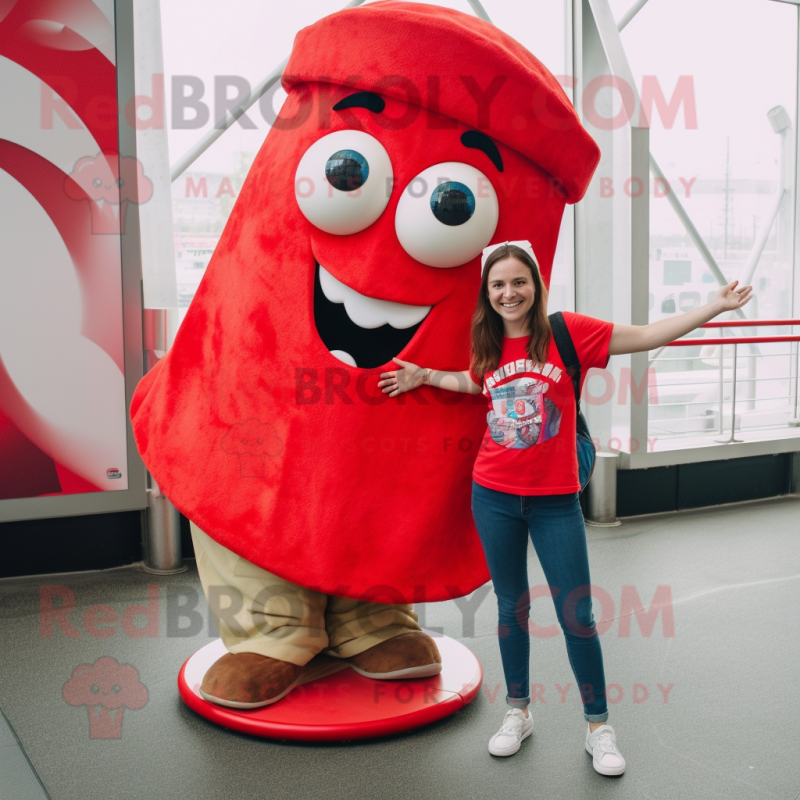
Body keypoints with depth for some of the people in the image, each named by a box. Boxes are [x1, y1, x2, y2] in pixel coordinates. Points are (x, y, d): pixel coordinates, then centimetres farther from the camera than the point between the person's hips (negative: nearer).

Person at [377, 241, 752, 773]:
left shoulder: (566, 331, -8)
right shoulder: (488, 346, 3)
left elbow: (646, 336, -7)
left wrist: (716, 306, -10)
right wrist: (424, 376, 19)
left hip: (555, 500, -3)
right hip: (494, 497, 3)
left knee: (576, 615, 2)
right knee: (512, 607, 14)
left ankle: (599, 727, 20)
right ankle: (518, 713, 31)